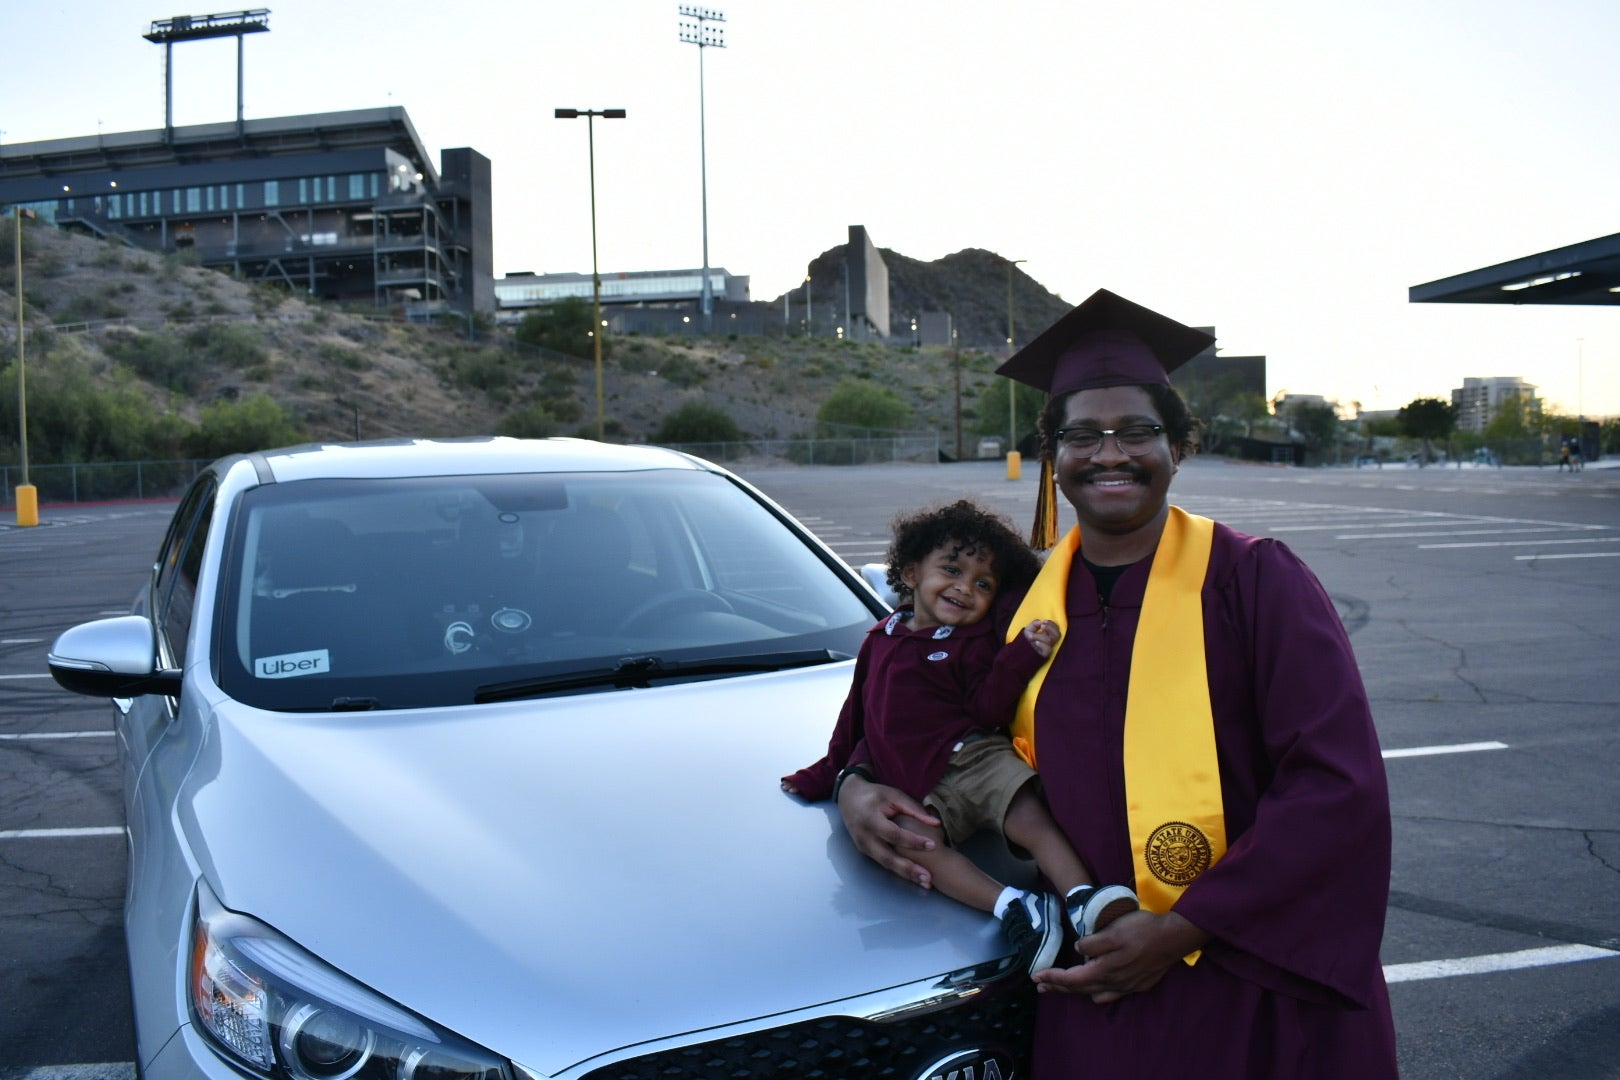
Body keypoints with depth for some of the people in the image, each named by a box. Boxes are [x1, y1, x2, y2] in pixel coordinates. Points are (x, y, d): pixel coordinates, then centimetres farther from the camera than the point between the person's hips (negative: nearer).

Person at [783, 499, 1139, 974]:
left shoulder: (976, 641, 7)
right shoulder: (881, 639, 20)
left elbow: (989, 711, -9)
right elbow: (855, 714, 28)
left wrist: (1023, 654, -21)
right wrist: (826, 773, 29)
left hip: (972, 757, -2)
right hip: (914, 786, 2)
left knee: (1030, 818, -29)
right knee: (915, 843, -28)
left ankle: (1085, 901, -39)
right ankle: (1012, 907, -36)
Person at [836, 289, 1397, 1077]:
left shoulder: (1253, 581, -10)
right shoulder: (1025, 600, 2)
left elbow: (1339, 788, -15)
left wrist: (1181, 930, -19)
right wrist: (859, 789, -8)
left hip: (1259, 989, -3)